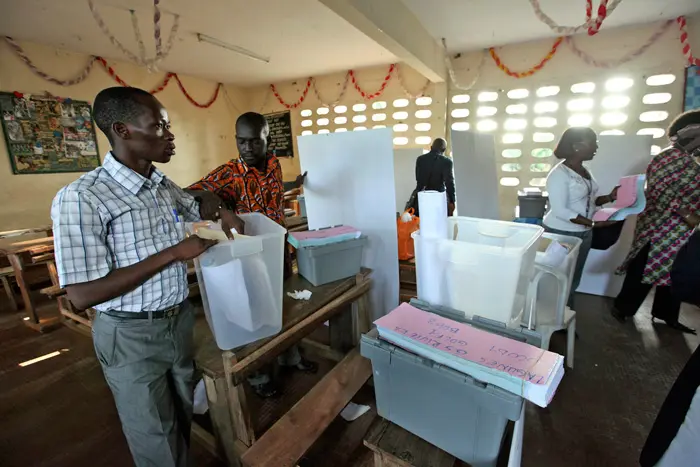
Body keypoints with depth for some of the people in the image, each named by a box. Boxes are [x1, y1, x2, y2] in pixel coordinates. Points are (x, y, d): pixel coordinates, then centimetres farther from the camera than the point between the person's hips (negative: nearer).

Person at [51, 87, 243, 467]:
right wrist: (173, 253, -26)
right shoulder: (81, 198, -21)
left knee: (185, 418, 26)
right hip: (131, 336, -6)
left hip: (181, 320, 6)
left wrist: (222, 214, 1)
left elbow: (195, 208, 23)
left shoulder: (166, 186, 0)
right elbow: (82, 295, -23)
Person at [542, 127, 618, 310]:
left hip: (584, 233, 9)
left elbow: (588, 200, 13)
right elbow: (560, 211, -24)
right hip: (562, 234, -8)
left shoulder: (584, 170, 8)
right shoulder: (559, 174, -19)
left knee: (574, 280, 18)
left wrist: (609, 197, -3)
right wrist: (593, 223, -25)